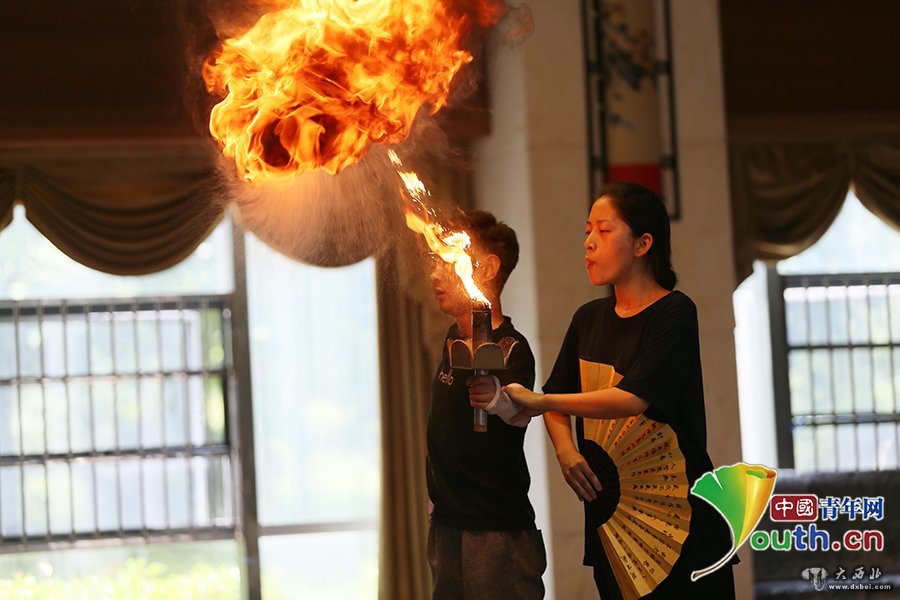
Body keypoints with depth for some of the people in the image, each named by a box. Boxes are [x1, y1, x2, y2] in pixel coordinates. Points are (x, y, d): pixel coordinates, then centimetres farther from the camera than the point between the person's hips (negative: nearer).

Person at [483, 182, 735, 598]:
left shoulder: (674, 313, -9)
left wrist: (539, 401, -25)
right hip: (607, 513, 6)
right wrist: (566, 450, -6)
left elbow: (634, 398, -21)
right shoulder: (589, 319, 12)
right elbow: (558, 403, 16)